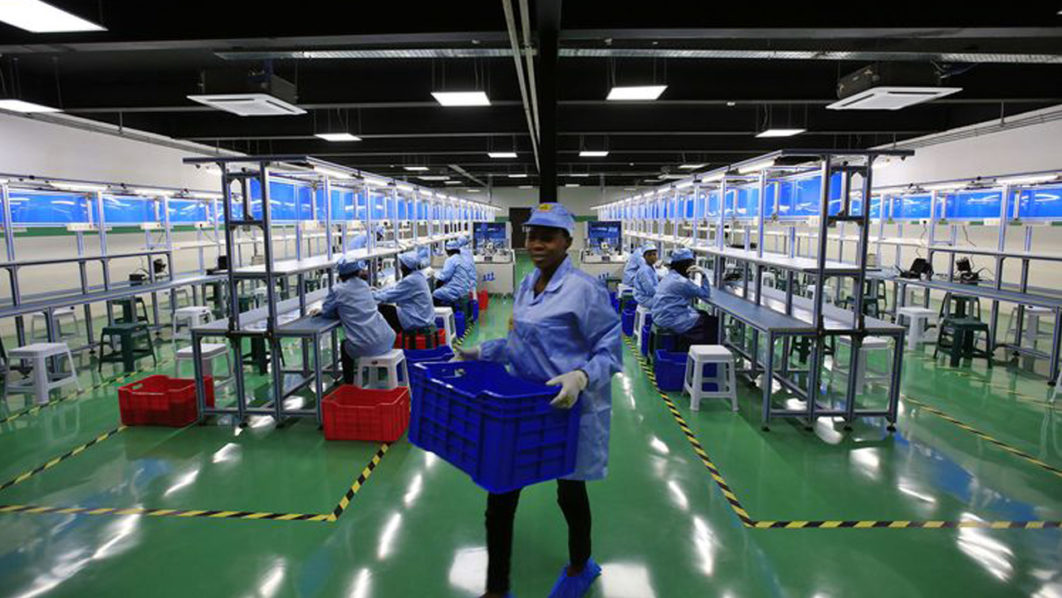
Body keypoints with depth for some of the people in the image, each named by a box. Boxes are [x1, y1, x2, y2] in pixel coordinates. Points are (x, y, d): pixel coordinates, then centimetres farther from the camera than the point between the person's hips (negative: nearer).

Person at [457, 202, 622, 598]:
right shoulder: (527, 285, 6)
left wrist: (581, 377, -33)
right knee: (500, 494, 7)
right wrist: (481, 352, 14)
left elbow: (610, 349, -17)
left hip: (568, 408, -6)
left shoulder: (584, 289, -18)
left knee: (569, 492, 16)